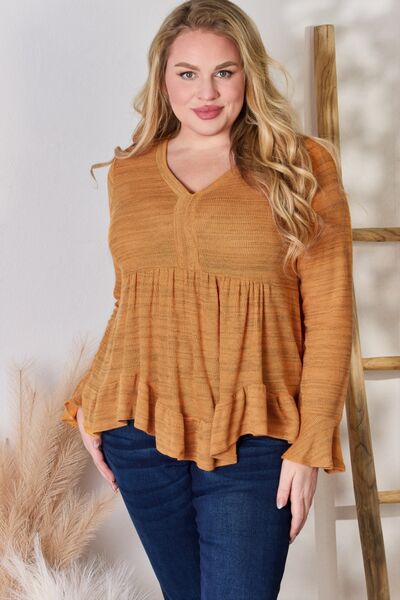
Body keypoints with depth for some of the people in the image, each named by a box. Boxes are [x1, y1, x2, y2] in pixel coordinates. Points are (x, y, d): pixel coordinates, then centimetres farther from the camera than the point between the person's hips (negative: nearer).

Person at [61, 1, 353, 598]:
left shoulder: (301, 167, -1)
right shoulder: (130, 172, 10)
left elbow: (329, 315, -3)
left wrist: (311, 446, -8)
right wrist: (88, 403, 8)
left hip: (252, 439, -3)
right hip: (140, 432, 4)